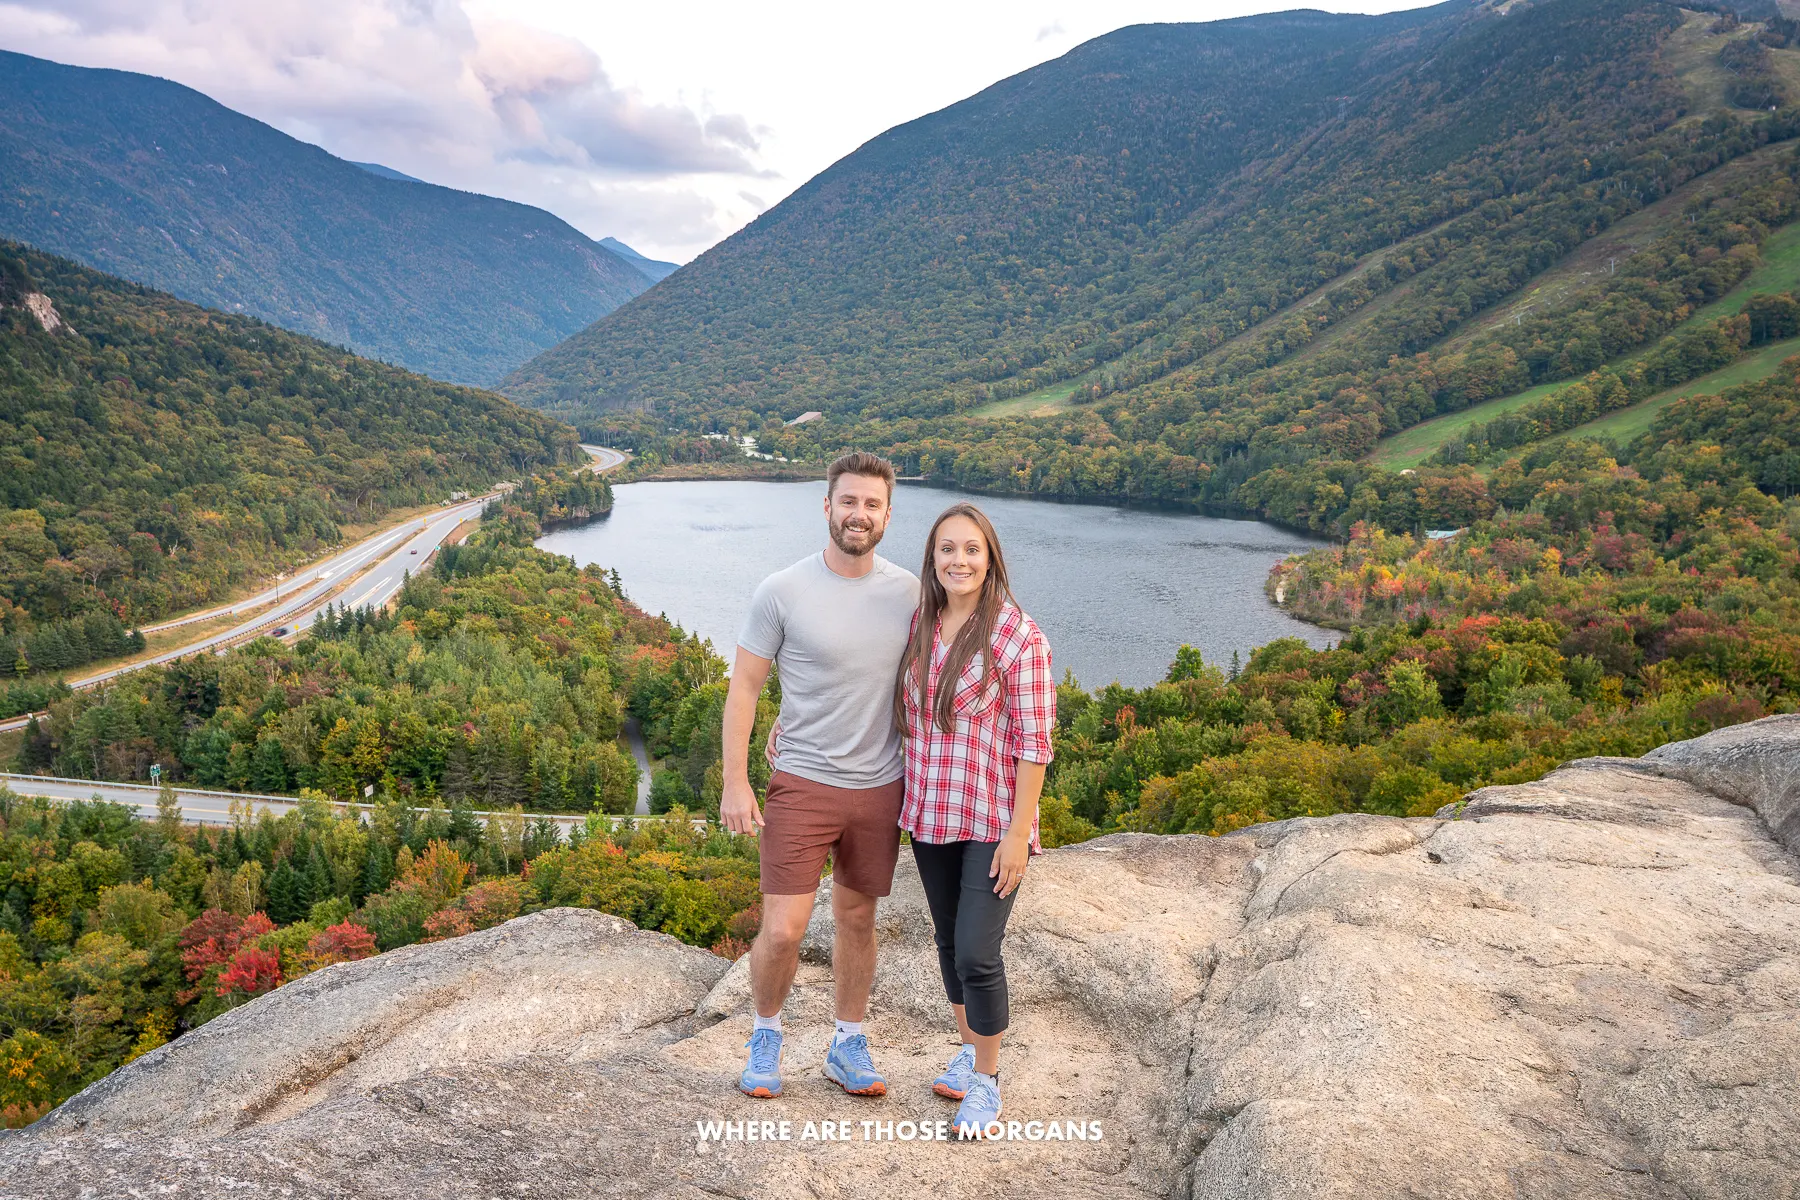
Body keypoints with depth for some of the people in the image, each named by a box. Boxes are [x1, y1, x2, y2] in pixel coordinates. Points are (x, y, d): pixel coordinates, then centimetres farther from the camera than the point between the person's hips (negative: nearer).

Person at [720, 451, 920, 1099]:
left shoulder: (908, 592, -1)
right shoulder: (782, 592, -10)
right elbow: (743, 687, -5)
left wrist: (922, 774, 10)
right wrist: (734, 780, -8)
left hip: (880, 787, 3)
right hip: (802, 784, -3)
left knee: (858, 920, 15)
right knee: (783, 929, -5)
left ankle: (848, 1046, 33)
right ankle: (766, 1034, 24)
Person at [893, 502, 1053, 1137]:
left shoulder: (1018, 634, -15)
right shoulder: (918, 626, 2)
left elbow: (1034, 740, -14)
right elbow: (905, 715, 16)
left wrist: (1019, 832, -15)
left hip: (992, 820, -5)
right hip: (930, 815, 6)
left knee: (977, 952, -4)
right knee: (949, 941, 17)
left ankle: (986, 1082, 18)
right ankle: (968, 1050, 39)